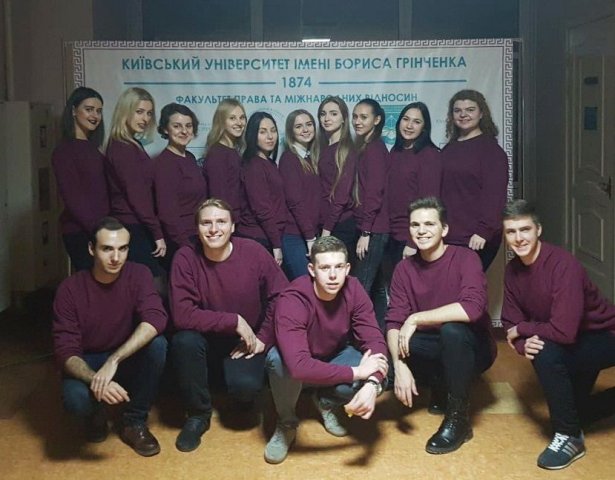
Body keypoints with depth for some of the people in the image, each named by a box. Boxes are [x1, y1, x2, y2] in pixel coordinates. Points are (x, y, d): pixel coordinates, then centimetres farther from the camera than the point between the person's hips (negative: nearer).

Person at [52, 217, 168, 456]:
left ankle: (134, 421, -9)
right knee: (76, 399, -35)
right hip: (87, 364, -1)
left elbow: (156, 318, -31)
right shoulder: (70, 289, -17)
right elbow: (66, 352, -20)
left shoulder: (138, 275, -14)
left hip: (128, 360, 2)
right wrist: (95, 380, -41)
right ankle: (96, 414, 5)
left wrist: (113, 361, -42)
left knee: (157, 344, -31)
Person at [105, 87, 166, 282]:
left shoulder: (130, 146, 15)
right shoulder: (123, 149, -14)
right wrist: (157, 233, -15)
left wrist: (153, 230, 9)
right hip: (133, 229, -10)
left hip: (133, 227, 10)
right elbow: (136, 195, -17)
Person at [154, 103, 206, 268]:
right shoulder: (164, 162, -13)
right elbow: (167, 213, -19)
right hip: (180, 244, -8)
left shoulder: (190, 158, 11)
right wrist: (187, 247, -20)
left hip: (198, 239, 8)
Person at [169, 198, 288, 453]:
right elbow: (182, 314, -24)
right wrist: (234, 321, -26)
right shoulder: (185, 258, -17)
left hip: (247, 341, 0)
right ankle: (198, 414, -7)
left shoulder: (253, 252, -15)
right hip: (207, 339, 1)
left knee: (245, 386, -28)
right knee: (184, 341, -32)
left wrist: (264, 338, -12)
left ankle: (245, 395, 14)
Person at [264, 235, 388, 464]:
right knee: (278, 359, -38)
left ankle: (327, 401, 8)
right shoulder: (291, 301, -35)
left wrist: (371, 384, -45)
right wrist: (356, 372, -44)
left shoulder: (353, 290, -22)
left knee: (376, 377, -26)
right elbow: (299, 365, -46)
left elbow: (375, 340, -25)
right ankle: (286, 424, -7)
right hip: (302, 363, -3)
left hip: (336, 356, 3)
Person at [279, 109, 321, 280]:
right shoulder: (289, 158, -6)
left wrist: (314, 235, 3)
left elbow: (315, 200, 12)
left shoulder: (312, 158, 15)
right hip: (294, 236, -7)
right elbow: (294, 201, -13)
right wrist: (311, 238, -14)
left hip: (310, 234, 7)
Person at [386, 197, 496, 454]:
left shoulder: (465, 258, -18)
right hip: (433, 349, 5)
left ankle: (458, 418, -19)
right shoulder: (404, 269, -4)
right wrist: (400, 365, -29)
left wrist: (415, 319, -29)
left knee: (451, 329, -37)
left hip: (471, 348, -5)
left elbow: (472, 308, -35)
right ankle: (440, 387, 7)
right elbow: (394, 321, -11)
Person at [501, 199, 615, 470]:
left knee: (546, 354, -34)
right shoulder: (512, 270, -7)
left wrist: (522, 329, -22)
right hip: (573, 346, 8)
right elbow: (510, 323, -6)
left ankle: (569, 437, -16)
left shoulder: (564, 265, -30)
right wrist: (524, 343, -28)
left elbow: (564, 331, -37)